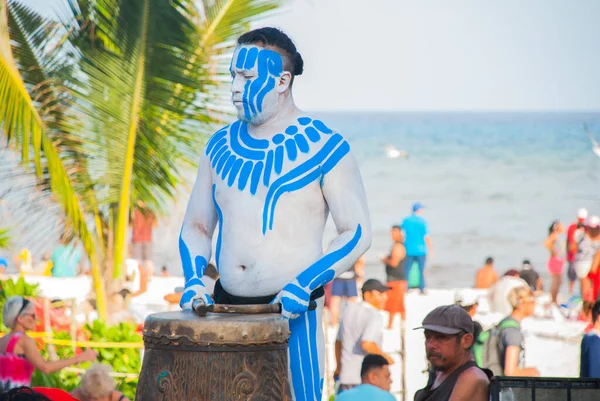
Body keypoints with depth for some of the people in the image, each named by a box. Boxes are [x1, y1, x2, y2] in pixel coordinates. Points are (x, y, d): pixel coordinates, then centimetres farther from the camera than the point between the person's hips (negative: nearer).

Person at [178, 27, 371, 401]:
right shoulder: (221, 146, 10)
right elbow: (196, 226, 17)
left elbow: (357, 232, -6)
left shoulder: (324, 147, -5)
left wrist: (303, 286, -18)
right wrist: (194, 280, -3)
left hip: (292, 311, -4)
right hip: (226, 308, 4)